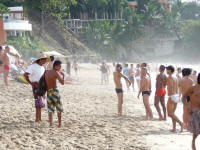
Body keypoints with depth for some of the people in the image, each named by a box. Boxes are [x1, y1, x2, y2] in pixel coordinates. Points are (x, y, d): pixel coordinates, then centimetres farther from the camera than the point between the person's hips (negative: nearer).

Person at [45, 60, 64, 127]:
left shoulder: (46, 73, 11)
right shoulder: (56, 73, -8)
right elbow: (62, 83, -7)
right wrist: (63, 75, 9)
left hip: (48, 92, 5)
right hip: (55, 91, -5)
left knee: (50, 109, 8)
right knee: (59, 109, 7)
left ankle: (51, 124, -6)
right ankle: (59, 124, 9)